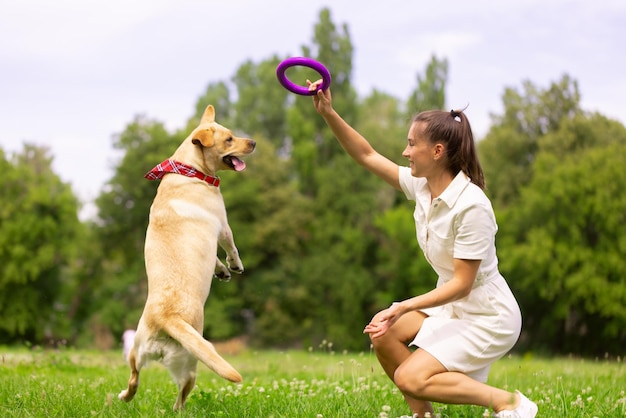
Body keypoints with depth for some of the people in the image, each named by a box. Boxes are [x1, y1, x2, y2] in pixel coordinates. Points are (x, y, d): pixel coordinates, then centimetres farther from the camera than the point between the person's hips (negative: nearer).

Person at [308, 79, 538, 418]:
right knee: (383, 334, -4)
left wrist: (405, 307, -31)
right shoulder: (421, 186, -3)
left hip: (488, 317, -8)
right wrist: (328, 113, -5)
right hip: (451, 305, 8)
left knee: (410, 378, -18)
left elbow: (462, 282, -25)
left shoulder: (471, 205, -27)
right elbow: (367, 155, 5)